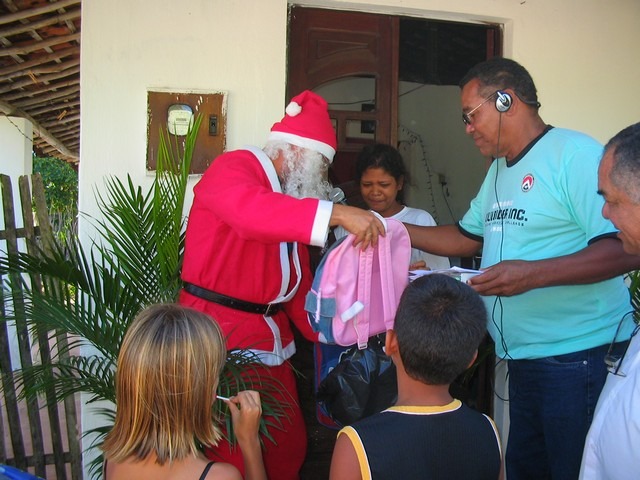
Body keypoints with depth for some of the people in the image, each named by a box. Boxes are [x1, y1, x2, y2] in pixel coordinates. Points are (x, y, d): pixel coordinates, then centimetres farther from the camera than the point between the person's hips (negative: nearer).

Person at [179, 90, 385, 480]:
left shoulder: (292, 200, 18)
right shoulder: (233, 167, -9)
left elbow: (300, 289, 18)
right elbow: (250, 210, -35)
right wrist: (337, 213, -39)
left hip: (272, 342, 9)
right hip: (222, 336, -9)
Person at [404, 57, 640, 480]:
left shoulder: (574, 154, -15)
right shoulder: (499, 169, 16)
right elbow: (467, 237, 24)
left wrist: (533, 274, -29)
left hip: (578, 357, -9)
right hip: (524, 360, 9)